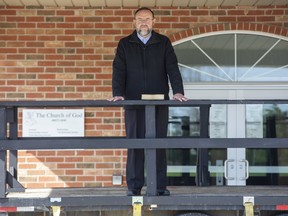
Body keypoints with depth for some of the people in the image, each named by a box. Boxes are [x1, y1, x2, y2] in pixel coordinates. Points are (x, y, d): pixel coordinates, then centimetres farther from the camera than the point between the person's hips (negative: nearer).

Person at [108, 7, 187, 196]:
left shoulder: (163, 43, 9)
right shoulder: (125, 44, 9)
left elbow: (172, 68, 2)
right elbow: (119, 70, 1)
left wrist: (178, 91, -13)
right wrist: (118, 93, -14)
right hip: (134, 102, 0)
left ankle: (160, 186, 6)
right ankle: (134, 187, 3)